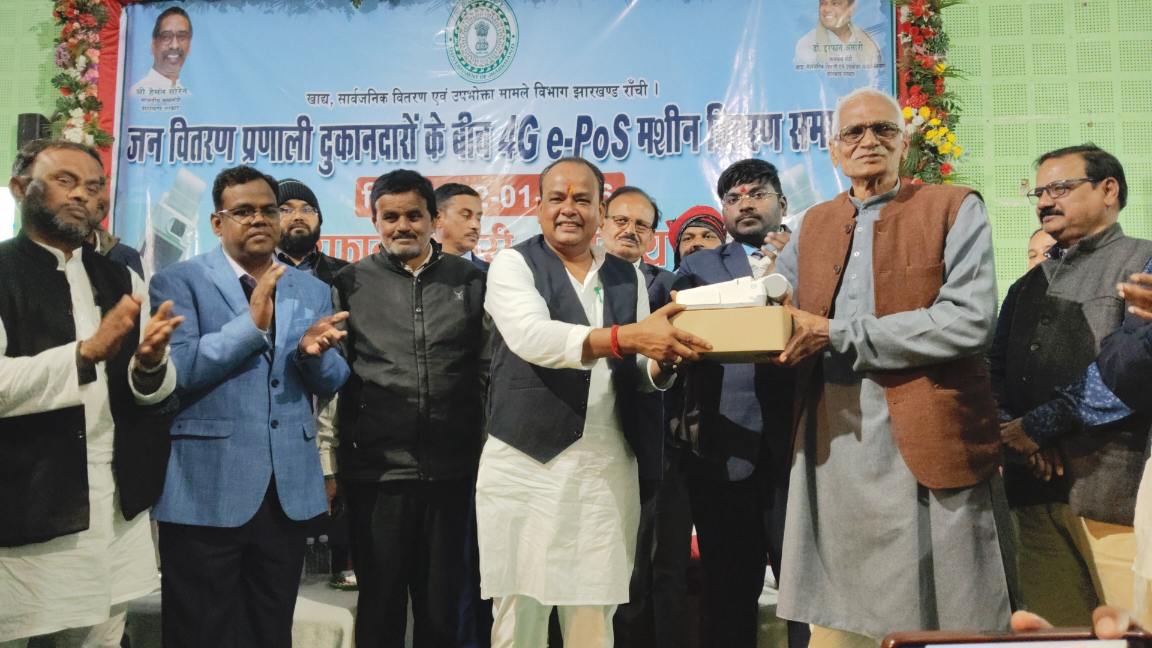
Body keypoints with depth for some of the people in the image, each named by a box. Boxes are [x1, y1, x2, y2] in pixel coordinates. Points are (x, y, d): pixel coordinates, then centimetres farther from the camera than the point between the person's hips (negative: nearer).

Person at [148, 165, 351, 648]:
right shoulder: (179, 282, -2)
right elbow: (176, 371, -15)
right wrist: (251, 323, -22)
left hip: (289, 489, 4)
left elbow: (333, 382, 8)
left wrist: (313, 351, -14)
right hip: (206, 490, -4)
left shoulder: (313, 291, 11)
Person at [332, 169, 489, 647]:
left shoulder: (470, 281, 5)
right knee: (380, 605, 12)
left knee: (442, 605, 14)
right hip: (375, 470, -1)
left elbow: (488, 370, 7)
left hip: (452, 469, 1)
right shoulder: (351, 284, 3)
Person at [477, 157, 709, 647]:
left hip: (607, 467, 4)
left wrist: (663, 360, -13)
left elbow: (640, 375, 11)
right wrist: (627, 336, -31)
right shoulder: (513, 264, 0)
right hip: (526, 460, -3)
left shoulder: (628, 277, 13)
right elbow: (531, 337, -20)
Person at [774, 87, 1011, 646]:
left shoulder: (954, 209, 0)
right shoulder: (813, 224, 16)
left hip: (926, 441, -4)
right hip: (831, 443, 4)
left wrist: (836, 334, -16)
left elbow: (970, 321, -14)